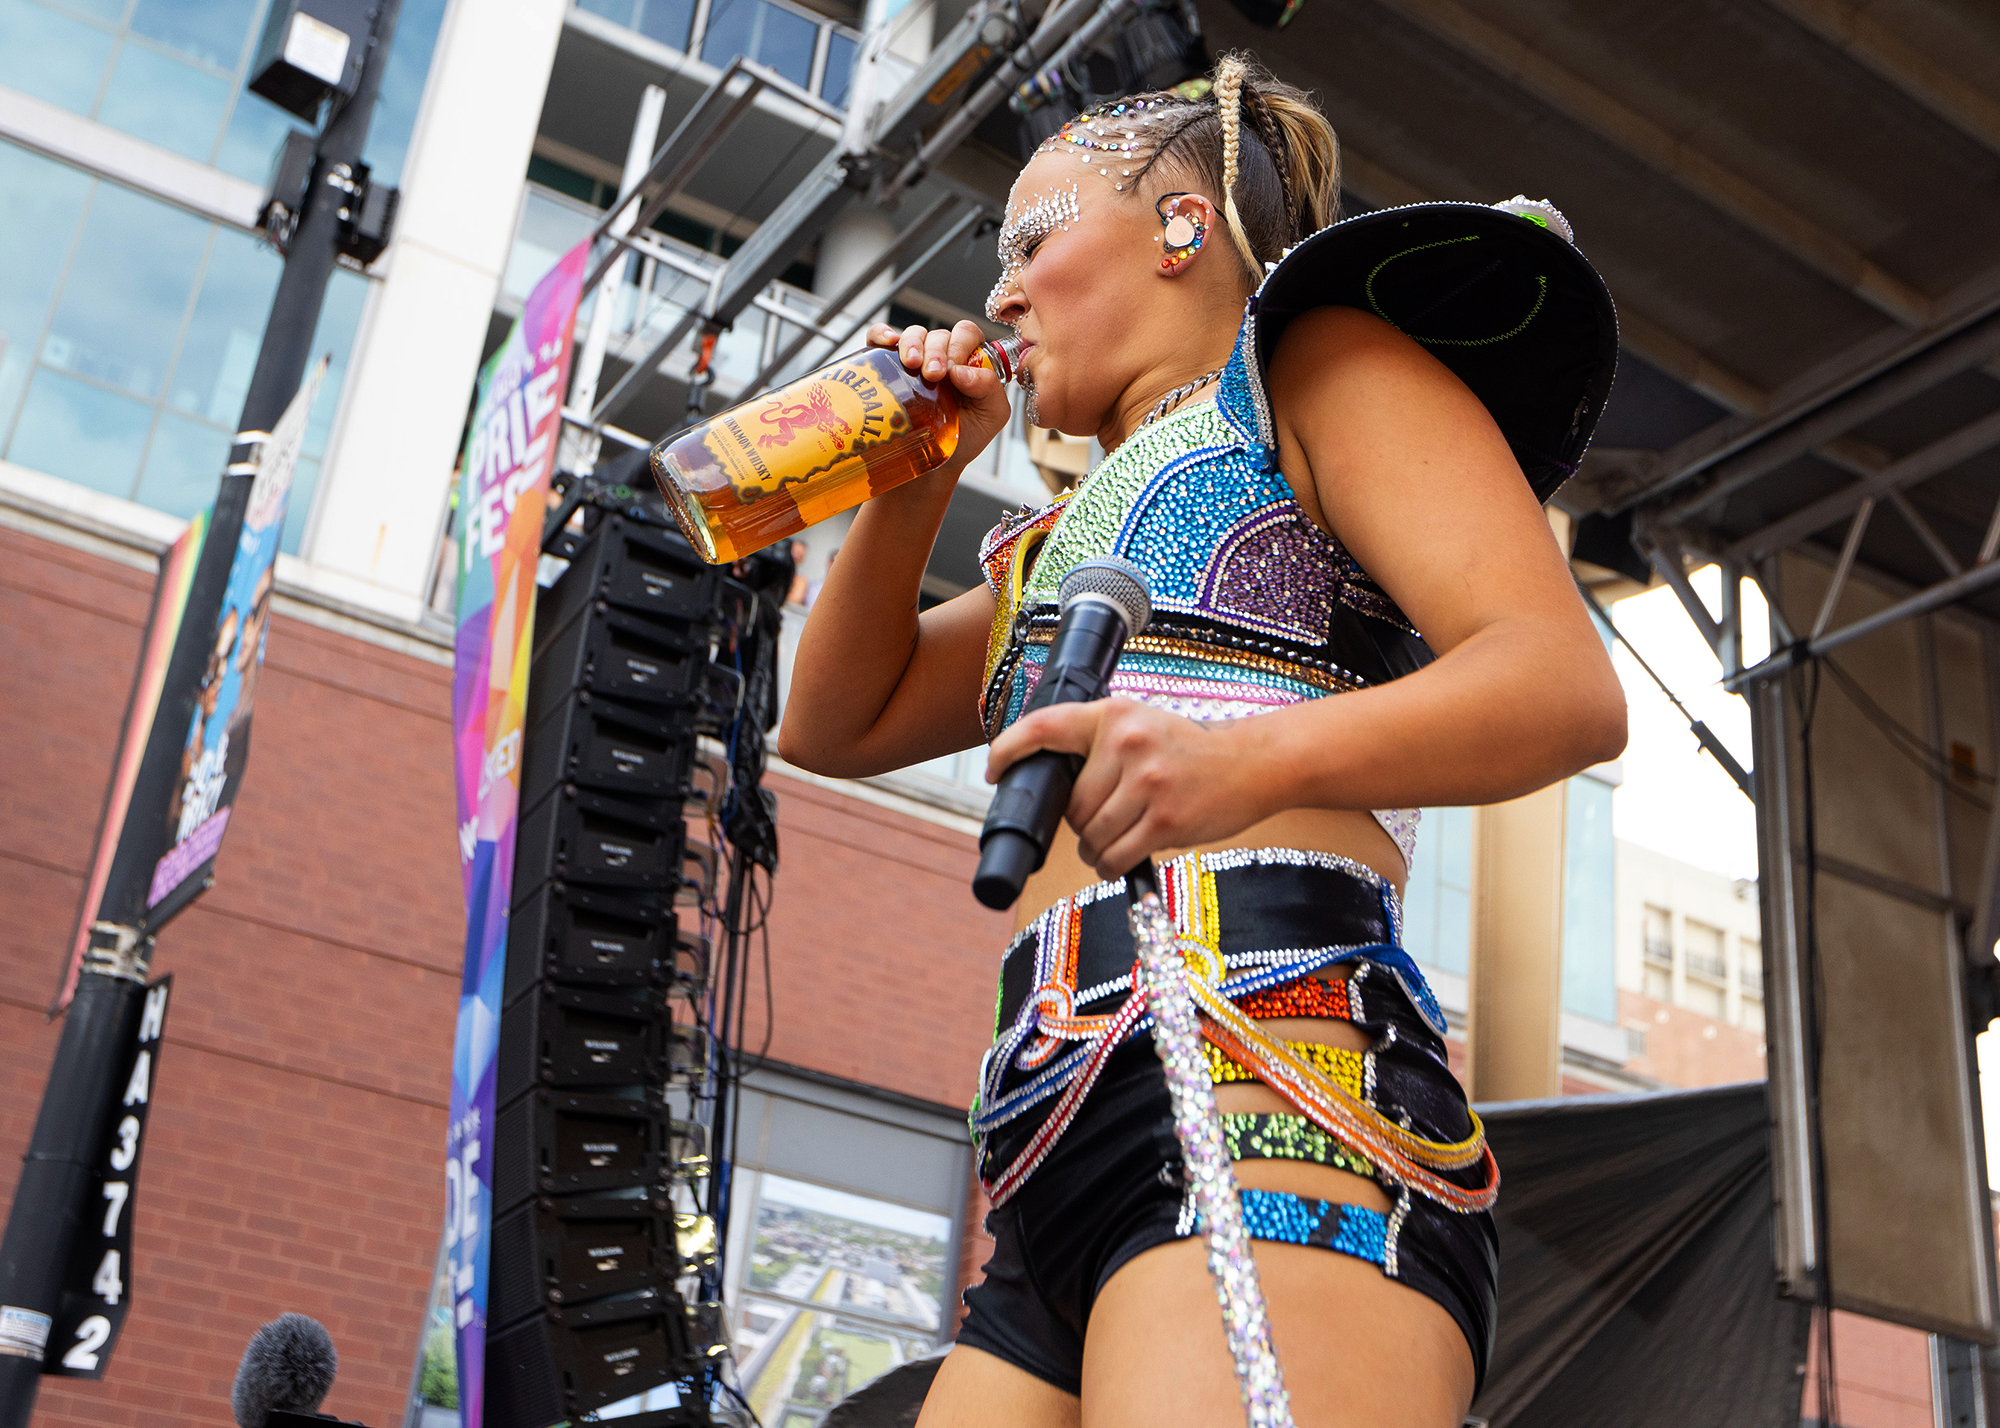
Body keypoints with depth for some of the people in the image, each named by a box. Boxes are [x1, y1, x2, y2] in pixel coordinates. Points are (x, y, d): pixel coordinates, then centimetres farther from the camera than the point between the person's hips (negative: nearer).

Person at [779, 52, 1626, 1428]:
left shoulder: (1322, 362, 10)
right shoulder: (1075, 535, 33)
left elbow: (1569, 685, -6)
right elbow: (837, 723, 34)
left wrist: (1252, 760, -26)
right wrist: (913, 481, 19)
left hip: (1274, 1079, -8)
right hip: (1063, 1177, 8)